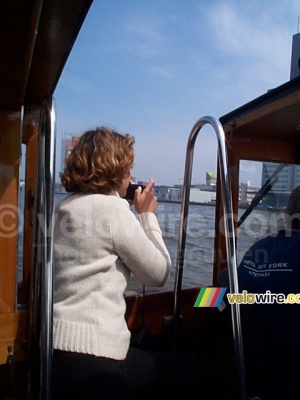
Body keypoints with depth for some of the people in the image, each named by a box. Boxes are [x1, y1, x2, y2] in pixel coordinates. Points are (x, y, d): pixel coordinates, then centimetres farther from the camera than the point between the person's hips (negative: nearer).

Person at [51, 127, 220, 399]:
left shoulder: (66, 208, 9)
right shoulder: (112, 207, -16)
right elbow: (159, 273, -8)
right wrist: (148, 215, 2)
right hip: (90, 357, -9)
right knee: (198, 375, 9)